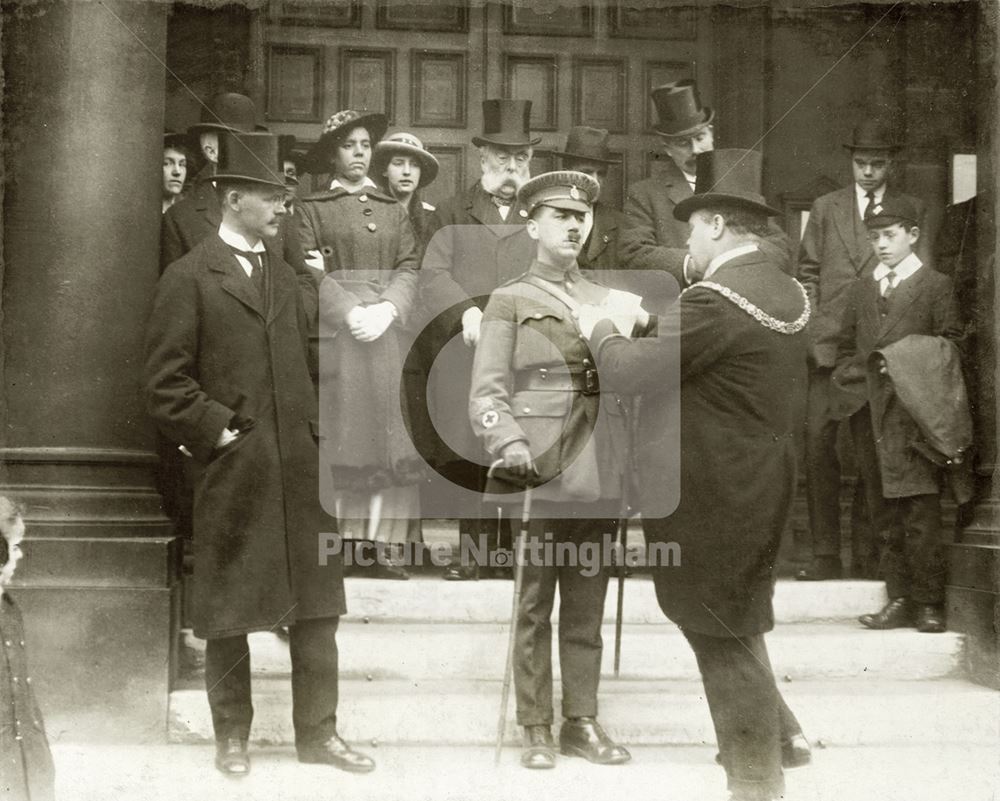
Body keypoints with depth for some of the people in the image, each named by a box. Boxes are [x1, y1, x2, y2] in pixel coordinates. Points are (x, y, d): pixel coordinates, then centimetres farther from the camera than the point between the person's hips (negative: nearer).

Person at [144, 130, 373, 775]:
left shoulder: (284, 273, 15)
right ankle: (232, 735, 20)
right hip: (233, 472, -5)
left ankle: (318, 732, 18)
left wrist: (312, 428, 11)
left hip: (302, 467, 5)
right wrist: (219, 432, -12)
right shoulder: (189, 278, -4)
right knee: (229, 609, 6)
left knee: (318, 605, 7)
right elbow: (166, 384, -7)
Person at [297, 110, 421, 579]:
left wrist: (387, 309, -9)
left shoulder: (394, 211, 19)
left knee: (387, 435, -2)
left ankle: (382, 545, 0)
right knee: (338, 434, -6)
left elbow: (409, 269, 9)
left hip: (386, 330, 3)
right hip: (334, 332, -3)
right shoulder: (313, 209, 8)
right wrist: (350, 311, -14)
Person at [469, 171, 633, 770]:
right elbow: (488, 391, -5)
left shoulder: (607, 300, 15)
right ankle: (537, 730, 12)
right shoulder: (510, 301, 3)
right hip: (538, 473, -4)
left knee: (587, 606, 10)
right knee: (535, 607, 3)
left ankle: (582, 721, 19)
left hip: (600, 476, 4)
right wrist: (511, 446, -20)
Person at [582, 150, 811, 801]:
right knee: (736, 619, 26)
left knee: (722, 636, 4)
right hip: (763, 483, 9)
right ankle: (780, 730, 30)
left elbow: (628, 373, -22)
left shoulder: (714, 300, -22)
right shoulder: (788, 292, 6)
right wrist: (649, 329, 13)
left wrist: (601, 328, -3)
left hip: (711, 495, -9)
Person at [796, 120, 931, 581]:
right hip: (830, 346, 1)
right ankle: (825, 554, 2)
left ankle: (866, 552, 10)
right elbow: (808, 271, 13)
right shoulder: (825, 208, 13)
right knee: (819, 447, -4)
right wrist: (815, 326, 3)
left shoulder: (912, 211, 9)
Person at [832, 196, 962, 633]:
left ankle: (929, 603, -1)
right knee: (885, 513, 7)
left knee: (921, 511, -7)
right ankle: (899, 598, 13)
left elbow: (950, 347, 0)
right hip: (869, 412, 5)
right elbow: (846, 346, 20)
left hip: (913, 412, -5)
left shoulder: (936, 285, 4)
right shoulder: (861, 289, 18)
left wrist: (912, 368, -11)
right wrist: (847, 377, 3)